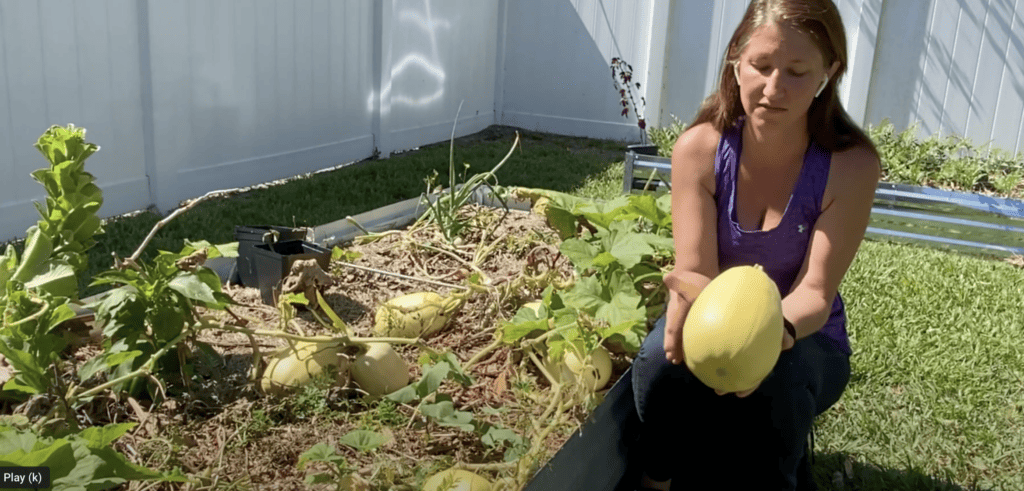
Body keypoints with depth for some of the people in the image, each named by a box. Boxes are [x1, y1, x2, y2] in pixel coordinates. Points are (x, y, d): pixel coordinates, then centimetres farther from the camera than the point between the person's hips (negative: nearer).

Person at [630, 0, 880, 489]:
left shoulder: (851, 165, -20)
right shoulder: (699, 148, -16)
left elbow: (814, 294, -20)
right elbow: (696, 272, -18)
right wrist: (687, 302, -43)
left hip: (803, 339, -1)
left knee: (776, 378, -34)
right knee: (661, 358, -30)